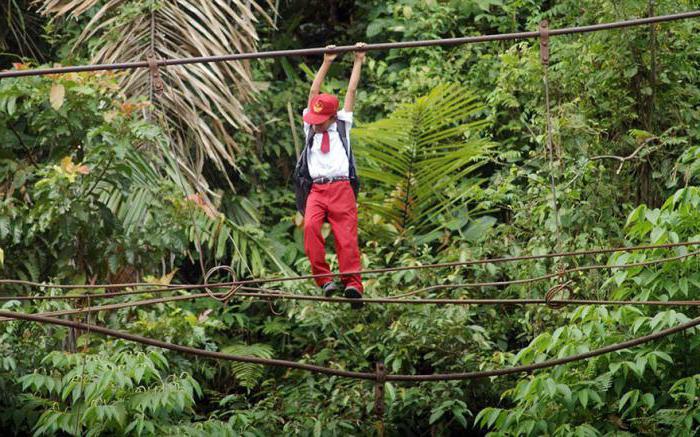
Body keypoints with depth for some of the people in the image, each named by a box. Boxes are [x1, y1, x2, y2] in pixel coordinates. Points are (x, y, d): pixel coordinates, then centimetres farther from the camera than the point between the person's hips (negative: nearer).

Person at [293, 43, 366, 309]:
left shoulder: (341, 126, 18)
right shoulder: (310, 128, 22)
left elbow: (351, 91, 21)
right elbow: (314, 92, 20)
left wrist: (358, 61, 25)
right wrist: (326, 63, 21)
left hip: (341, 188, -1)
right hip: (316, 189, 1)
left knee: (346, 236, -13)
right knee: (310, 226, -24)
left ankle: (352, 284, -24)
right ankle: (324, 279, -27)